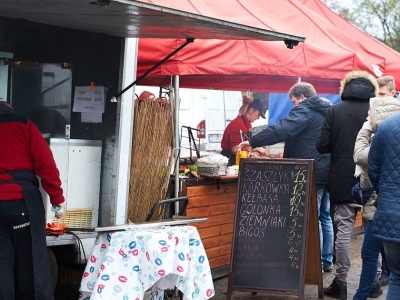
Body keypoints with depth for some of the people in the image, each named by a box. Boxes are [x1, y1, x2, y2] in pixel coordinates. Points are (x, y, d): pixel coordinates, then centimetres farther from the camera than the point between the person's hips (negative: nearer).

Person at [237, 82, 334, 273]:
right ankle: (327, 261, 19)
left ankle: (316, 263, 1)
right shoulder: (327, 111, 16)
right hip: (329, 171, 9)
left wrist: (253, 142, -16)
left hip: (313, 173, -8)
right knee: (325, 216, 14)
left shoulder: (304, 111, -11)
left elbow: (280, 130, -21)